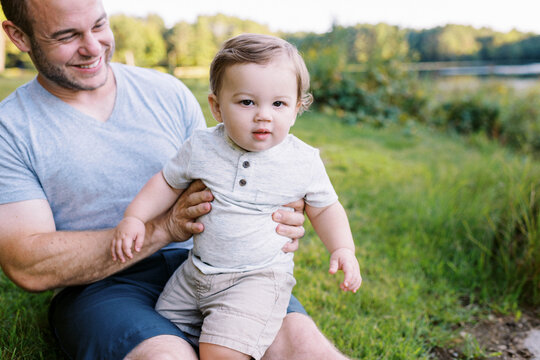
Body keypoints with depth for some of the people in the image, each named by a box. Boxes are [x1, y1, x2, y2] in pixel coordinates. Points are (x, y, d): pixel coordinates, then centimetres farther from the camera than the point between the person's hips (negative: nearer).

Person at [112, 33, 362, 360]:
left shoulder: (303, 161, -9)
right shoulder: (201, 147, -5)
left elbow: (325, 208, 4)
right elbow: (168, 183, 10)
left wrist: (343, 249, -10)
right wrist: (134, 218, -1)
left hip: (259, 277, -4)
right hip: (196, 273, 4)